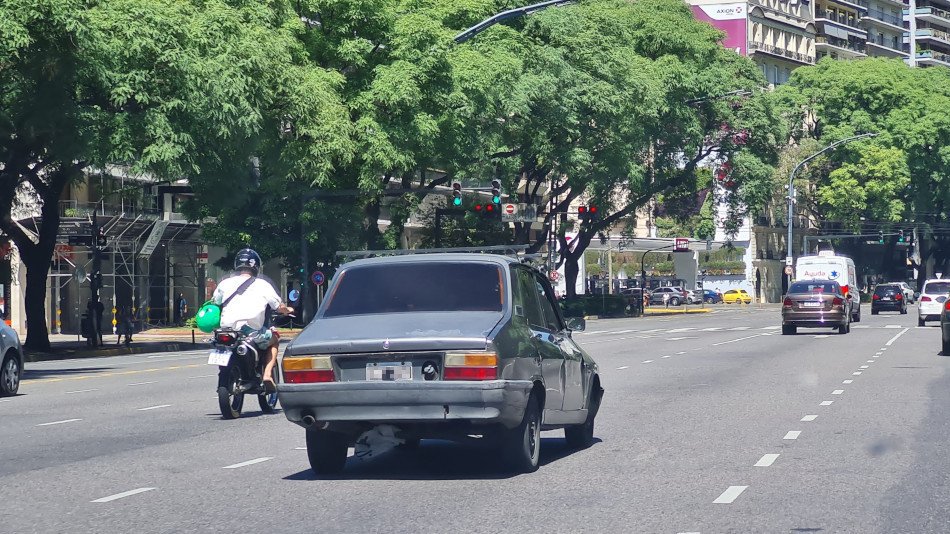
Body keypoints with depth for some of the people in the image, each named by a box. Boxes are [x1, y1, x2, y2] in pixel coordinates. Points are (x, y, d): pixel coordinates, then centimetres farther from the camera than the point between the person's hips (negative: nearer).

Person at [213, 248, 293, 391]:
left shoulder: (225, 283, 11)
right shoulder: (262, 285, 5)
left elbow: (215, 303, 20)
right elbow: (279, 307, 8)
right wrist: (288, 310, 32)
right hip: (252, 332, -3)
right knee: (274, 339, 26)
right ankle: (267, 375, 8)